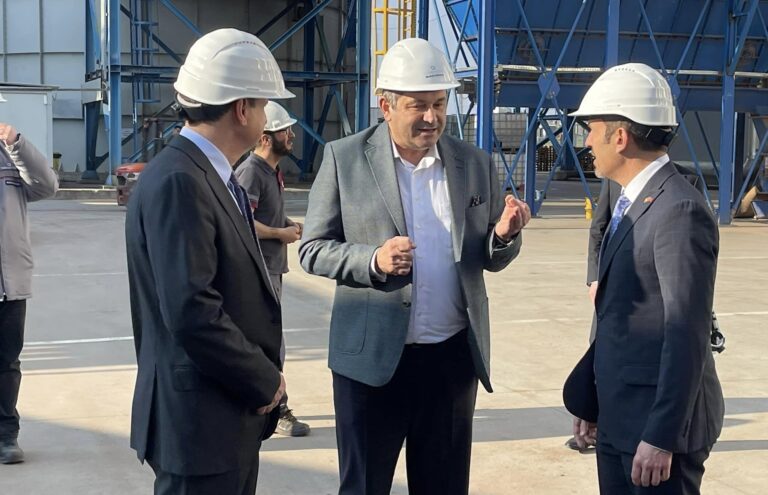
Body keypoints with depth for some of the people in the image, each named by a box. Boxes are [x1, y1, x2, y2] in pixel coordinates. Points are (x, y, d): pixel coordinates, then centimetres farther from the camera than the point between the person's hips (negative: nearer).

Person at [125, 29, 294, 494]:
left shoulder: (212, 175, 10)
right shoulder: (178, 181, -20)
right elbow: (190, 311, -26)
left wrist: (262, 377, 3)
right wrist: (264, 381, -14)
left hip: (234, 412, 9)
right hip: (201, 419, -9)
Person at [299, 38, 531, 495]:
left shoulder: (476, 164, 5)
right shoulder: (344, 158, -4)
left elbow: (490, 259, 9)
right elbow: (313, 250, -3)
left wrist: (506, 235, -14)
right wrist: (373, 260, -22)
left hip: (453, 357, 3)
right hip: (372, 356, -2)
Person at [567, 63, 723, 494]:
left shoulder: (680, 211, -17)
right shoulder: (631, 204, 12)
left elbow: (687, 334, -21)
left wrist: (661, 438, -21)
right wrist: (592, 399, 16)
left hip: (656, 425, -9)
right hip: (618, 418, 9)